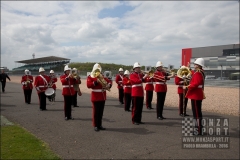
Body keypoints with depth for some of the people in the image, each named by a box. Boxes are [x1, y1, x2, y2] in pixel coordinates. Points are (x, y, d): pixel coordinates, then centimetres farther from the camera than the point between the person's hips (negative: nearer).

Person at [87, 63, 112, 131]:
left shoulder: (102, 77, 14)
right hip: (95, 97, -5)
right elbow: (88, 85, -15)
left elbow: (109, 81, 16)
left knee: (101, 112, 10)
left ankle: (99, 125, 19)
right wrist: (95, 82, -24)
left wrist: (109, 85, -6)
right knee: (96, 111, -2)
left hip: (102, 96, 5)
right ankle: (95, 126, 8)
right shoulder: (90, 77, -1)